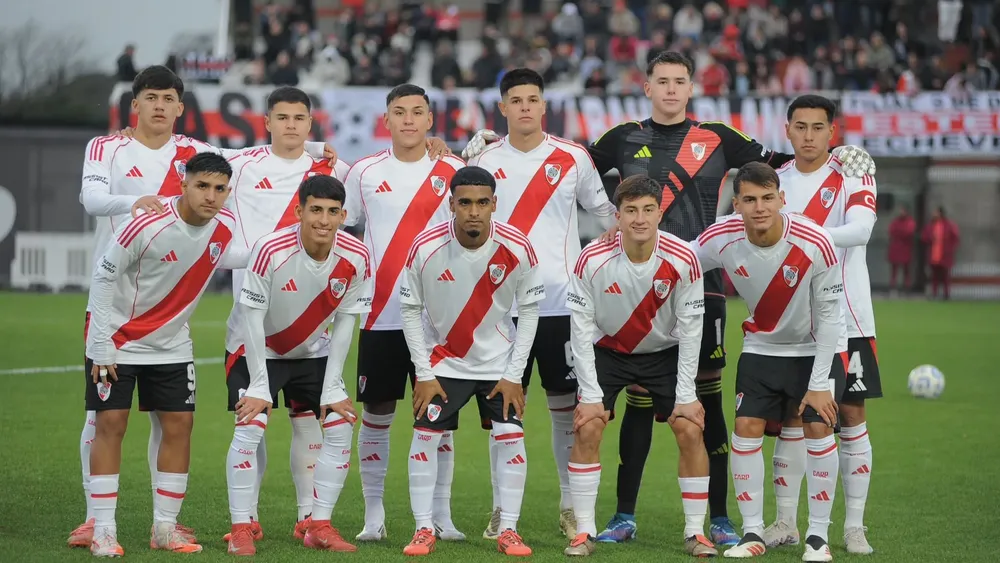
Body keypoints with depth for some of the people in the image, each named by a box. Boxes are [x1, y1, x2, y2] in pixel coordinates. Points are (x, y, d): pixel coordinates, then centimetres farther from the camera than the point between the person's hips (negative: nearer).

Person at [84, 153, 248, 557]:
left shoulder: (225, 226, -11)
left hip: (171, 344, 5)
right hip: (118, 340, -5)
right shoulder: (146, 225, -27)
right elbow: (103, 277, -18)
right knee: (110, 424, -6)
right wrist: (102, 345, -17)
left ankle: (165, 528, 11)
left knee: (179, 426, 2)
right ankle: (103, 530, -1)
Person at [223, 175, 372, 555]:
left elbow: (345, 322, -9)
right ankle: (241, 530, -8)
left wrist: (332, 388, -10)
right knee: (250, 428, -18)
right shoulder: (270, 250, -30)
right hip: (259, 351, -4)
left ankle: (319, 527, 7)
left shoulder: (355, 259, -19)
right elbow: (252, 317, -23)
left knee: (341, 427, -4)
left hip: (313, 353, 4)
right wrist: (259, 385, -21)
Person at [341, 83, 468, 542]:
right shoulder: (364, 172, 4)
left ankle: (441, 515, 10)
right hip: (380, 316, 0)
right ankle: (373, 515, 12)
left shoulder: (453, 171, 3)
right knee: (376, 415, 3)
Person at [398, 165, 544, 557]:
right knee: (425, 436, -6)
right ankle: (424, 530, 5)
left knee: (511, 437, -7)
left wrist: (514, 375, -8)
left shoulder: (518, 249, -19)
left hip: (499, 362, 0)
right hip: (443, 360, 0)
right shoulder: (426, 247, -20)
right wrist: (423, 374, -9)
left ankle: (508, 531, 5)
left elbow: (529, 311, -6)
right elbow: (409, 309, -7)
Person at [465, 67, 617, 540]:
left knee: (566, 407, 3)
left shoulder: (573, 158, 3)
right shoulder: (485, 161, 4)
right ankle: (501, 510, 10)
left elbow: (606, 213, 13)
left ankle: (572, 508, 12)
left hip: (562, 302, 0)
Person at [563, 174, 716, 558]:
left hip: (664, 353, 0)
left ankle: (695, 532, 3)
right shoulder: (593, 260, -24)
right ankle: (585, 531, -1)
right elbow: (582, 328, -17)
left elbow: (690, 329, -14)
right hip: (607, 350, 0)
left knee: (690, 431, -10)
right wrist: (591, 394, -17)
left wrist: (686, 395, -13)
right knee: (587, 430, -13)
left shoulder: (682, 260, -23)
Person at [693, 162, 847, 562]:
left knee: (818, 430, -12)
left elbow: (829, 317, -18)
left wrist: (819, 383, -17)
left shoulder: (816, 245, -27)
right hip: (761, 347, 3)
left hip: (814, 350, -3)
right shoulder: (721, 240, -20)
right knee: (747, 429, -7)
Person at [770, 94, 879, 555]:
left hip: (845, 318, -3)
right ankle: (785, 523, 11)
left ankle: (854, 526, 6)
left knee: (851, 414, 0)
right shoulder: (775, 181, 8)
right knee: (791, 417, 4)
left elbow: (860, 229, -20)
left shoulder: (853, 176, -3)